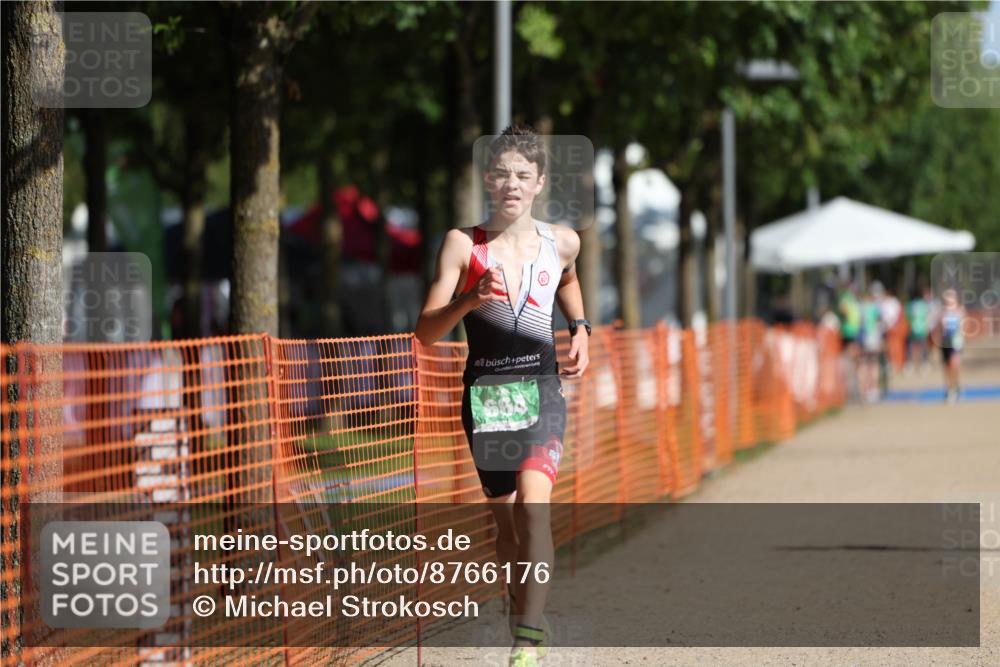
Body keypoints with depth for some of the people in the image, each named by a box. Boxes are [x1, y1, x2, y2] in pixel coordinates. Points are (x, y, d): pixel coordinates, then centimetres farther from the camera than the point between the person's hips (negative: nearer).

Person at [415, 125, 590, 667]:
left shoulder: (561, 242, 5)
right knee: (505, 519, 9)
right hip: (484, 393, 1)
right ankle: (520, 617, 29)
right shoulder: (463, 244, -2)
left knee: (531, 502, -22)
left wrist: (580, 330, 16)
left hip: (541, 390, -1)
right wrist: (468, 301, -25)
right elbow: (426, 332, -8)